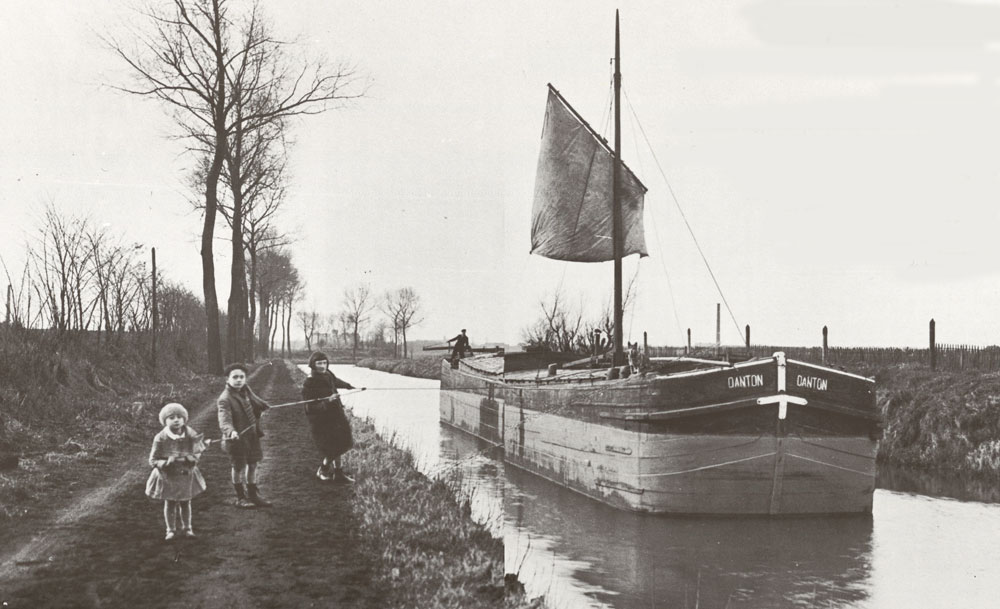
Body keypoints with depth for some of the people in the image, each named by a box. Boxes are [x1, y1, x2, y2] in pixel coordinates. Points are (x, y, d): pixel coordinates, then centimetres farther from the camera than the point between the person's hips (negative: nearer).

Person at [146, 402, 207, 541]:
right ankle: (170, 530, 25)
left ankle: (186, 528, 31)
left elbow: (196, 453, 2)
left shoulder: (190, 436, -11)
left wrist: (191, 459, -21)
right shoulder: (160, 439, -18)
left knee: (185, 503, 15)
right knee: (169, 504, 10)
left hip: (186, 474, 2)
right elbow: (153, 461, -13)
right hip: (167, 476, -2)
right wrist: (167, 463, -31)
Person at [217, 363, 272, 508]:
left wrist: (266, 407, 37)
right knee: (239, 467, 6)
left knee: (253, 464, 16)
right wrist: (230, 432, -53)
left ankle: (253, 495, 31)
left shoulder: (246, 390, 1)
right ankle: (241, 498, 22)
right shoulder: (225, 399, -23)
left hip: (252, 435, 7)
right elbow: (224, 420, -35)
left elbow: (255, 402, 24)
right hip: (237, 438, -7)